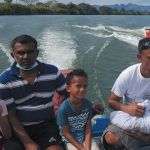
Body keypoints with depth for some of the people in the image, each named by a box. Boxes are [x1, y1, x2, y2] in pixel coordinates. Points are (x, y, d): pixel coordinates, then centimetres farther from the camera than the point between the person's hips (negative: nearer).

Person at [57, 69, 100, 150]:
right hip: (71, 141, -3)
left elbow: (88, 129, -2)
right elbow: (66, 133, -13)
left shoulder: (87, 104, -6)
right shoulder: (63, 108, -18)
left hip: (85, 138, 4)